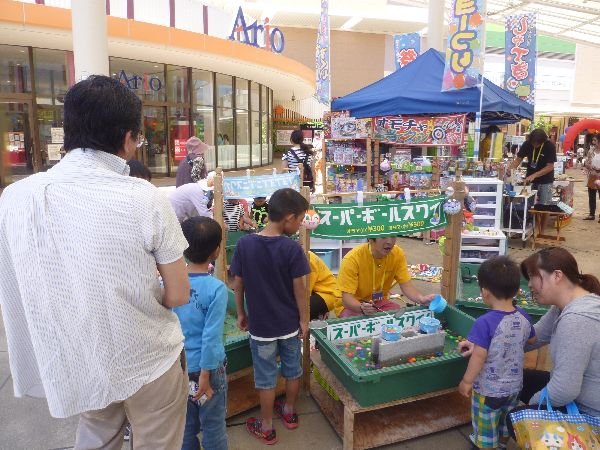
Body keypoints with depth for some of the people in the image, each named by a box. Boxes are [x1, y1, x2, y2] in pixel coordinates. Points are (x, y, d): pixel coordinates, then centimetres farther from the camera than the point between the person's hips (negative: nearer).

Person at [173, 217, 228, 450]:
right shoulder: (216, 288, -21)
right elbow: (211, 338, -21)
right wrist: (205, 377, -13)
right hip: (206, 368, -4)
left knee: (186, 426, 21)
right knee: (213, 428, 14)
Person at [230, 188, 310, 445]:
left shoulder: (244, 244, -12)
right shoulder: (292, 248, -18)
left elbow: (238, 284, -4)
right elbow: (299, 288, -12)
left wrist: (241, 313, 10)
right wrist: (304, 319, 1)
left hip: (261, 324, 0)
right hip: (289, 322, 0)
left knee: (266, 377, 14)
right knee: (292, 369, 22)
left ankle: (266, 427, 29)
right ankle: (289, 412, 42)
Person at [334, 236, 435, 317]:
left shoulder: (398, 254, -12)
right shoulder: (352, 259, -26)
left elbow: (406, 285, -11)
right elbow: (346, 297, -26)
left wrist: (421, 299, -33)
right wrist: (362, 308, -48)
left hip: (380, 302, 4)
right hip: (351, 305, -4)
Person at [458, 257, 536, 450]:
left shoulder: (485, 323, -30)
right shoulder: (523, 317, -9)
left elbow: (479, 357, -25)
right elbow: (532, 340, 11)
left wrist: (466, 381, -12)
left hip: (488, 390, -6)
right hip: (514, 387, 6)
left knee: (486, 432, 15)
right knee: (505, 425, 29)